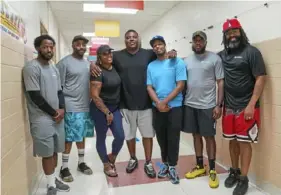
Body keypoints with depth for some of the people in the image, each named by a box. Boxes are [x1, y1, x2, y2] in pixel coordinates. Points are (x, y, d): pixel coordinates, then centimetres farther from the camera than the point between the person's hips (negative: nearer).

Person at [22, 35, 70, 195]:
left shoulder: (54, 68, 12)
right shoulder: (31, 67, -12)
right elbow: (35, 96, -16)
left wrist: (62, 109, -2)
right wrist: (53, 112, -10)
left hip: (57, 116, 7)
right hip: (42, 118, -7)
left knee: (55, 150, 15)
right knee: (47, 153, 2)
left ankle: (54, 179, 30)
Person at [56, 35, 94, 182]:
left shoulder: (88, 63, 13)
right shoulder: (65, 62, -7)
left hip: (86, 107, 6)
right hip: (71, 107, -6)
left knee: (81, 136, 15)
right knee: (69, 137, 1)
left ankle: (81, 162, 29)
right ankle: (64, 167, 17)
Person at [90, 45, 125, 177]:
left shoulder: (115, 67, 2)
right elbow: (95, 96, -19)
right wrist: (107, 112, -14)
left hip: (115, 108, 6)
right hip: (100, 110, -6)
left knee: (120, 137, 3)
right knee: (101, 138, 9)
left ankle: (112, 157, 31)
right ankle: (106, 165, 28)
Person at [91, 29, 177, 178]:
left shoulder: (148, 54, 3)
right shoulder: (117, 56, 3)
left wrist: (171, 52, -10)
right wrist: (93, 64, -13)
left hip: (145, 104, 0)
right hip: (126, 104, 1)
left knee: (148, 134, 9)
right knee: (129, 135, 14)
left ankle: (148, 163, 25)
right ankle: (133, 159, 36)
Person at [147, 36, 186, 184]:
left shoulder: (177, 62, -3)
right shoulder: (151, 66, 8)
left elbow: (180, 85, -10)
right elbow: (149, 87, 4)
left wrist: (165, 101, -14)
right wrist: (158, 103, -12)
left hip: (174, 107, -3)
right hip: (157, 108, 4)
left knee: (173, 138, 3)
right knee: (161, 137, 13)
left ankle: (172, 167, 18)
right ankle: (165, 163, 30)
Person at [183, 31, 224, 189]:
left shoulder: (215, 58, -3)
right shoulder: (187, 60, 9)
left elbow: (221, 83, -4)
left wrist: (219, 105, -10)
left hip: (208, 105, -4)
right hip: (189, 105, 4)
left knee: (209, 136, 5)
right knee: (196, 135, 13)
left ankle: (212, 170, 20)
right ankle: (200, 166, 28)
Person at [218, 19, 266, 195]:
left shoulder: (251, 51, -5)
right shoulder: (222, 55, 8)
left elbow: (261, 78, -9)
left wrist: (251, 105, -14)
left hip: (246, 107, -4)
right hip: (229, 106, 4)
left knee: (244, 142, 3)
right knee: (233, 140, 13)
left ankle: (244, 178, 17)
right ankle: (234, 171, 30)